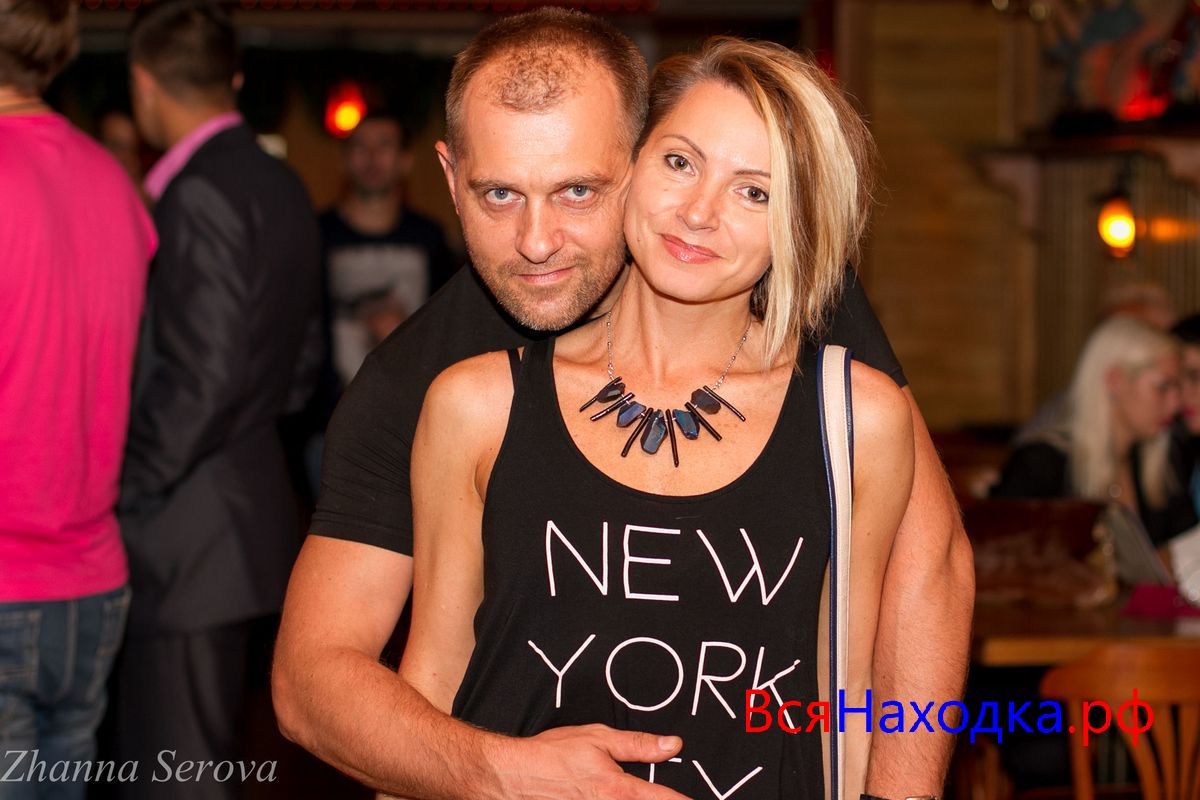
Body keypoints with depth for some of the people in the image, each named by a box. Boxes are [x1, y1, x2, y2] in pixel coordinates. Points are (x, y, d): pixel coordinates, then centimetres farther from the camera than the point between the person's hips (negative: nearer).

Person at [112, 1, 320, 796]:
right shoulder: (282, 187, 12)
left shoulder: (199, 194, -16)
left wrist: (128, 492, -12)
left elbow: (201, 378, -21)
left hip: (188, 537, -10)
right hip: (248, 514, 10)